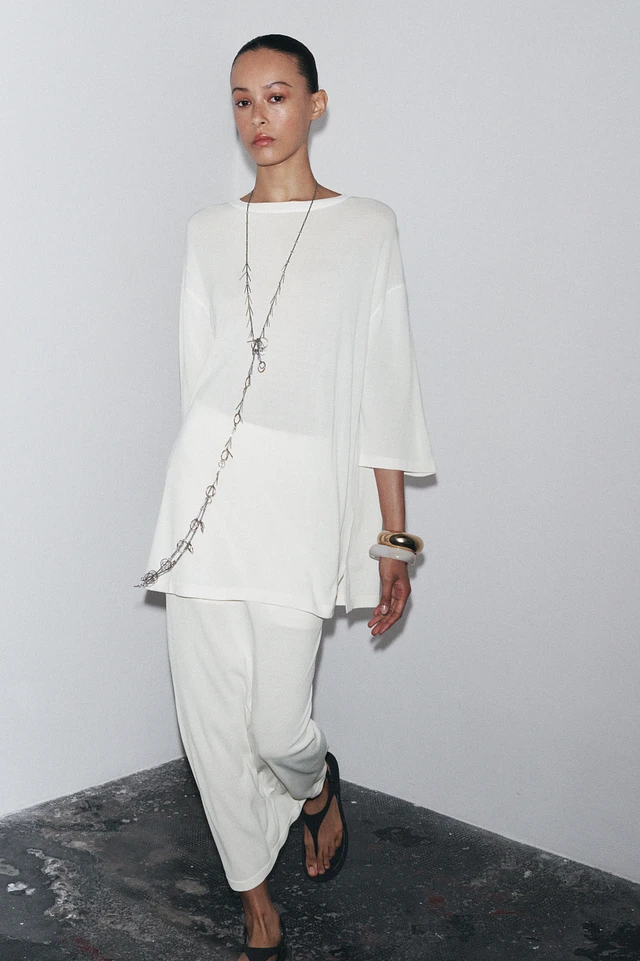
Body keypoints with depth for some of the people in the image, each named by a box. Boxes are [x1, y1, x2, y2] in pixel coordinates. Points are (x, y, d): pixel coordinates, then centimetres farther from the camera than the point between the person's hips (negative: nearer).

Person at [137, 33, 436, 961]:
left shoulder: (367, 226, 3)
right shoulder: (209, 229, 12)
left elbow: (384, 390, 1)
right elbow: (198, 369, 16)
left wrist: (394, 539, -1)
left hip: (303, 494, -3)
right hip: (208, 483, 3)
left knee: (276, 725, -6)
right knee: (212, 718, 5)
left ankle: (318, 786, 33)